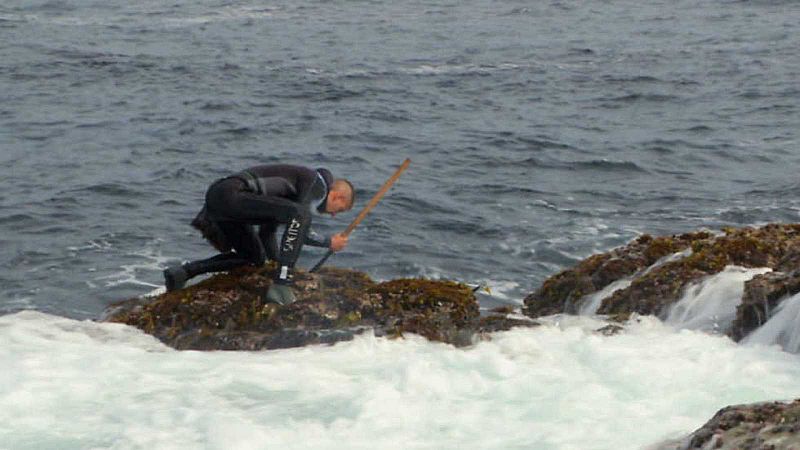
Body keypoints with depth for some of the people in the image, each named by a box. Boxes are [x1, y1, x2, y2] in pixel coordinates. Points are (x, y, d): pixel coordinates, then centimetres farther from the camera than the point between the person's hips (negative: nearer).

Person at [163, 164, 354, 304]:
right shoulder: (320, 181, 3)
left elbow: (267, 230, 35)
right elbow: (300, 219, -8)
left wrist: (279, 263, 40)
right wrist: (329, 243, 6)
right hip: (232, 193, -10)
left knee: (256, 259, 26)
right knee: (300, 215, -21)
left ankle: (182, 272, 19)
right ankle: (281, 286, -27)